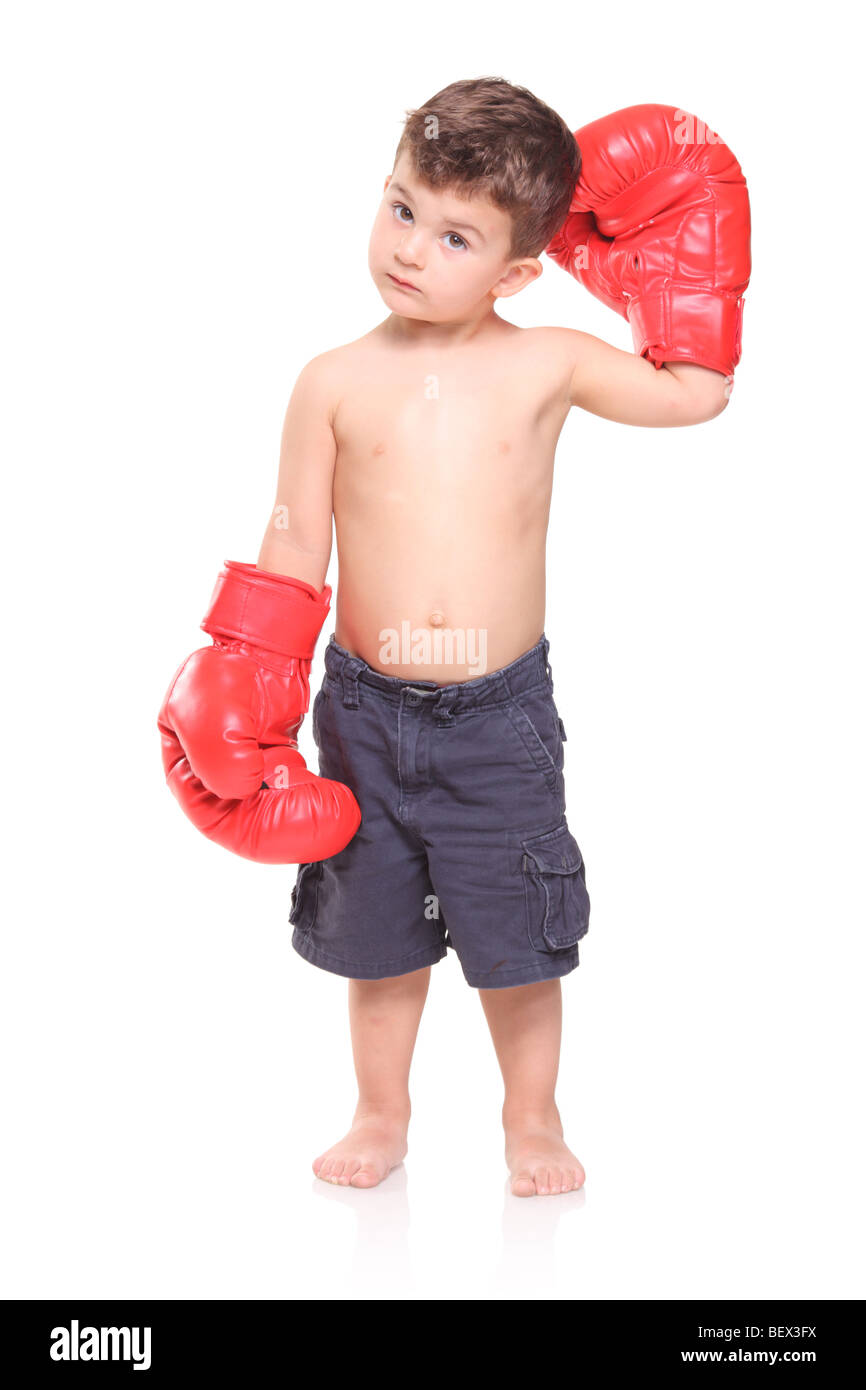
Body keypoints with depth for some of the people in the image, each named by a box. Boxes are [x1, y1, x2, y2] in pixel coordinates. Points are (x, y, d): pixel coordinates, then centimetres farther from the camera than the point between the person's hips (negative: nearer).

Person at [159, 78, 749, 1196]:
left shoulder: (546, 366, -3)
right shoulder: (335, 381, -3)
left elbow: (699, 393, 8)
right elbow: (292, 552, 1)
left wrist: (645, 276, 2)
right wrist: (247, 689, -2)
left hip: (501, 712, -1)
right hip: (368, 705, 1)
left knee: (517, 939, 11)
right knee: (375, 934, 15)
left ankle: (533, 1119, 35)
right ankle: (383, 1113, 38)